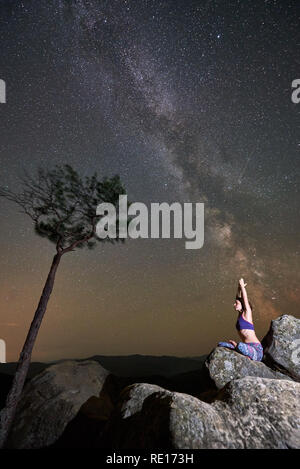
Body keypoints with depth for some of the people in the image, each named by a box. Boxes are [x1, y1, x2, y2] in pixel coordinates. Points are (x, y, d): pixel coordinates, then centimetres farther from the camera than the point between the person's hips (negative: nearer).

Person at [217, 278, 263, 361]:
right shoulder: (240, 314, 15)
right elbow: (238, 298, 21)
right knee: (220, 344, 2)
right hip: (248, 348, 7)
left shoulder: (247, 313, -4)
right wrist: (239, 287, 16)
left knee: (240, 346, -41)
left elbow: (245, 298, -7)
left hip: (255, 349, -7)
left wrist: (242, 285, 4)